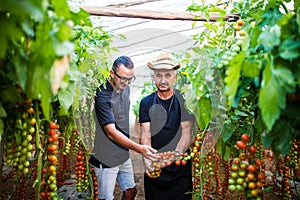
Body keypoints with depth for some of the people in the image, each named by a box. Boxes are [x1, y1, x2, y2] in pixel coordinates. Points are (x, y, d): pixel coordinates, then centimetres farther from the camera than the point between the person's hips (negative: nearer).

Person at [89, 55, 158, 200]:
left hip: (124, 154, 8)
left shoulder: (125, 88, 3)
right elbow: (111, 132, -29)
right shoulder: (103, 96, -24)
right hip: (107, 159, -8)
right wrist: (139, 148, -38)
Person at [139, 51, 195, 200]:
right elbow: (145, 136, -5)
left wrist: (176, 154, -28)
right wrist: (147, 160, -22)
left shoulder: (183, 101, -4)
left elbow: (186, 134, -10)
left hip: (180, 166, -1)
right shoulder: (146, 103, 2)